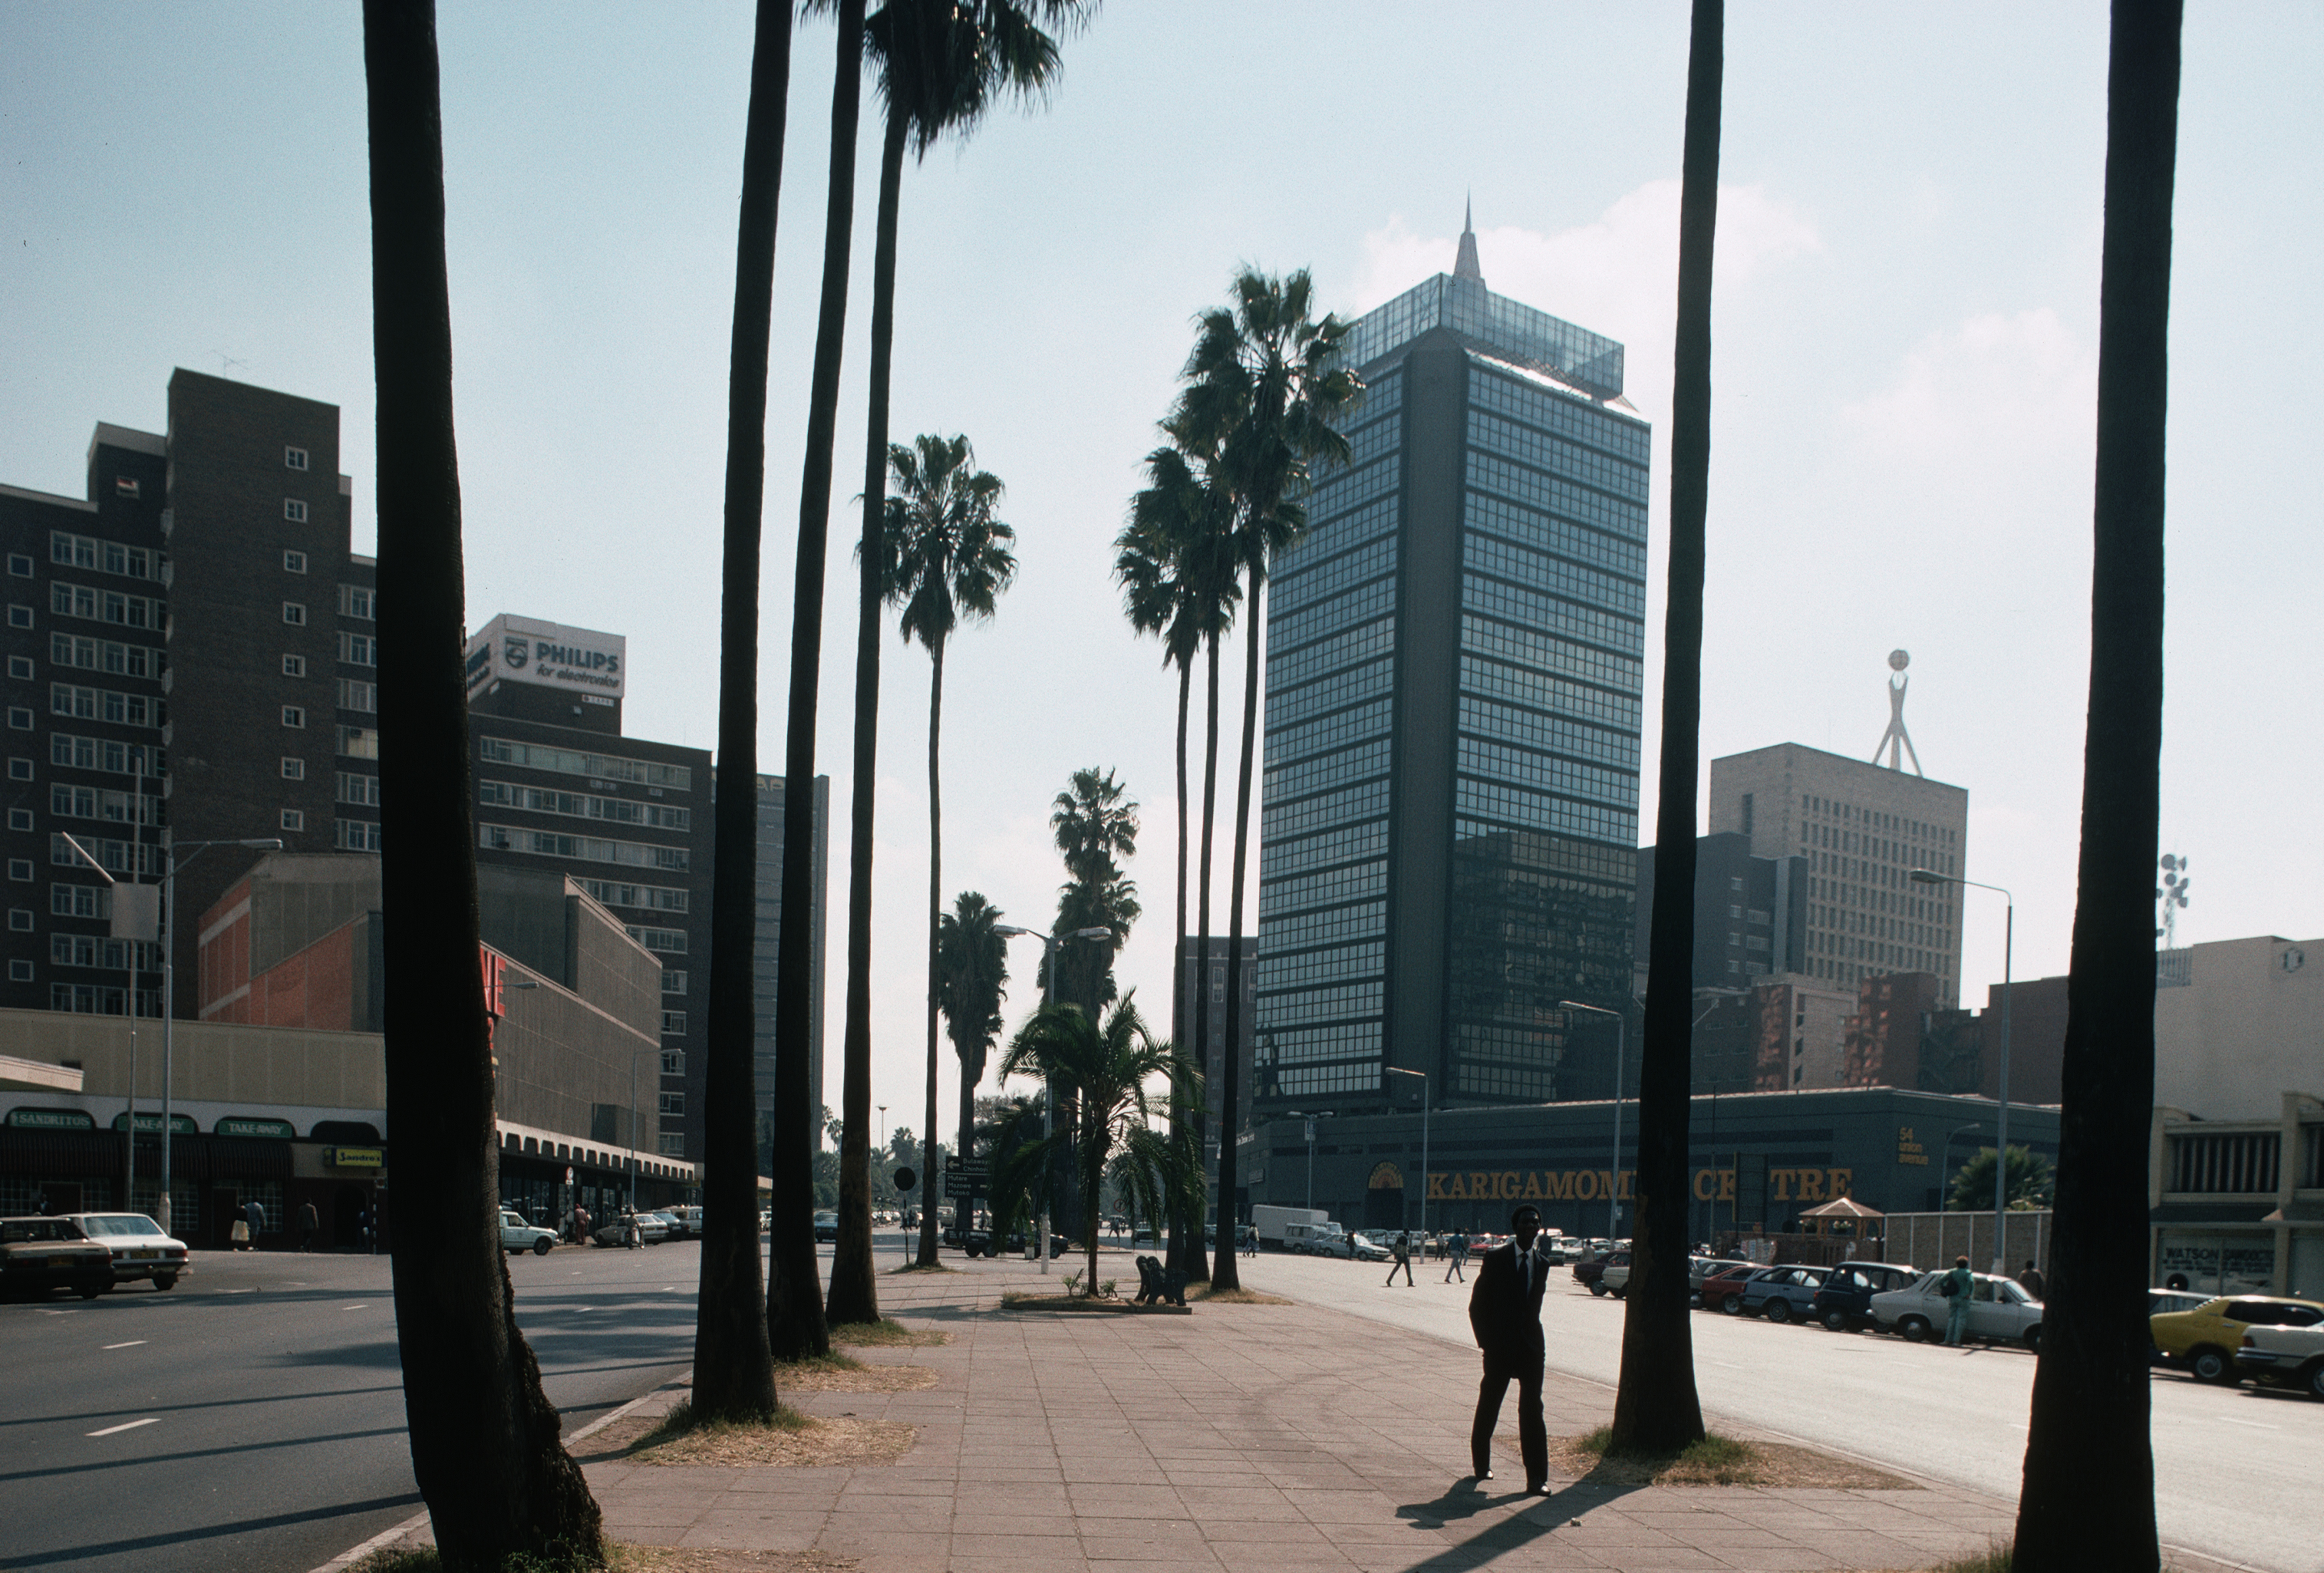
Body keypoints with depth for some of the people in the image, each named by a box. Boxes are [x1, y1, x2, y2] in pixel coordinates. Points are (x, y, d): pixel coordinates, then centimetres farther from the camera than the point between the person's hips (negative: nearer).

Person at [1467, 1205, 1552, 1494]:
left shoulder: (1541, 1264, 9)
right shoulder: (1495, 1258, -2)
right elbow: (1477, 1304, 0)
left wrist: (1532, 1336, 8)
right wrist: (1485, 1340, -5)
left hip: (1530, 1347, 2)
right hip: (1500, 1347, -2)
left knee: (1532, 1410, -4)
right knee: (1488, 1405, 9)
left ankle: (1537, 1477, -3)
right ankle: (1481, 1463, 29)